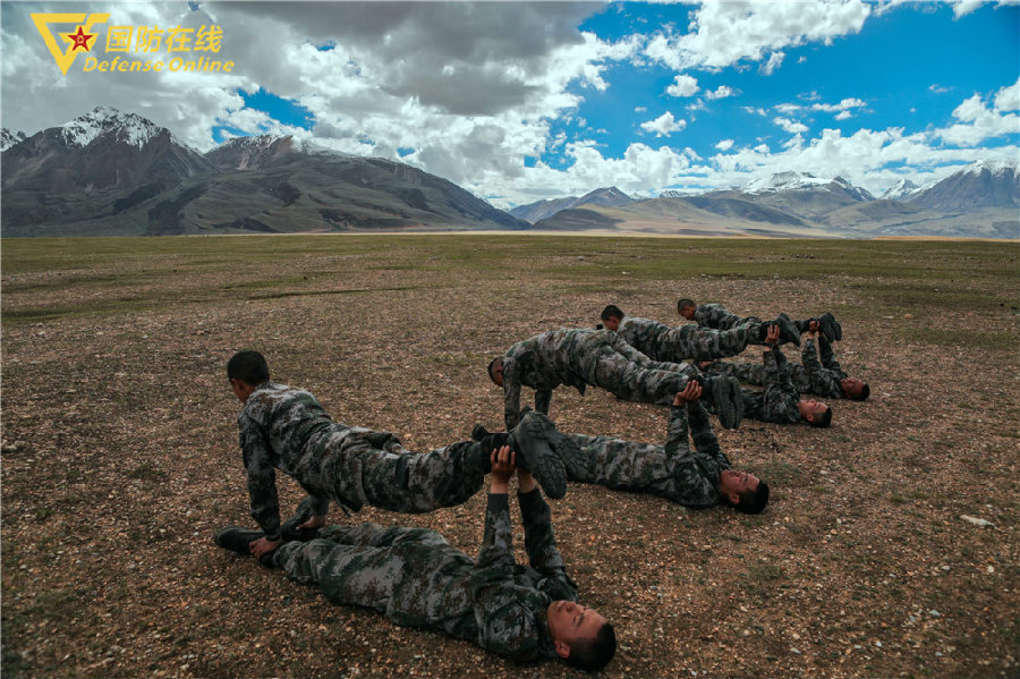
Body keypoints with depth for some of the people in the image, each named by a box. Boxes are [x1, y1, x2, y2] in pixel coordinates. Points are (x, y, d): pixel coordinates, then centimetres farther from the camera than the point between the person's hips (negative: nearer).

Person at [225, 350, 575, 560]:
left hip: (345, 461, -7)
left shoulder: (250, 414, 21)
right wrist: (318, 513, 54)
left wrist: (271, 535, 29)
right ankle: (522, 437, -31)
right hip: (365, 437, 7)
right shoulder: (300, 394, 43)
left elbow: (261, 475, 17)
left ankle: (516, 442, -50)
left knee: (421, 485, -29)